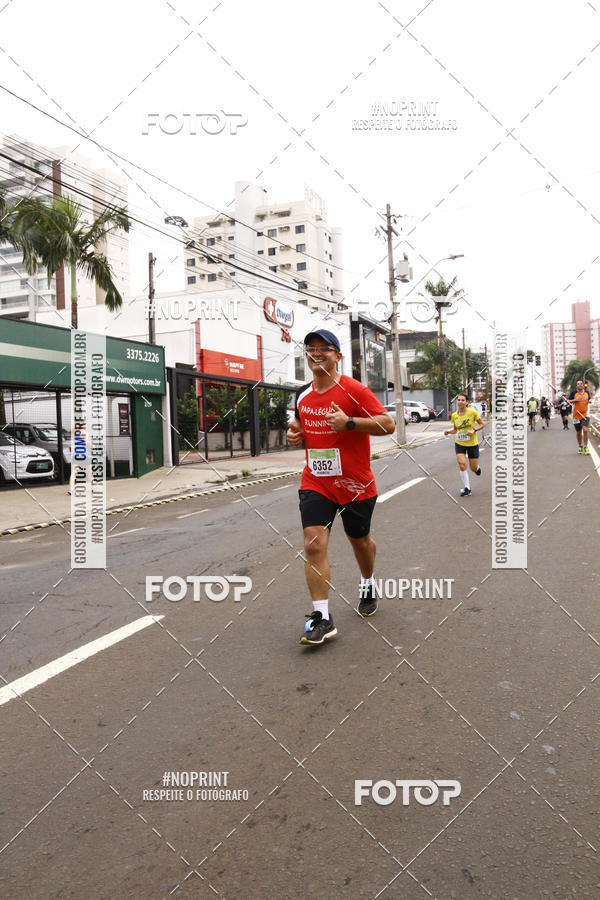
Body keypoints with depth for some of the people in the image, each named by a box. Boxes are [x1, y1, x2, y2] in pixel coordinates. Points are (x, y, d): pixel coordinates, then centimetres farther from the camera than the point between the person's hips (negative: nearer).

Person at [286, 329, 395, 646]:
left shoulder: (353, 389, -12)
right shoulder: (303, 394, 6)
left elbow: (388, 424, -16)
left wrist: (348, 422, -26)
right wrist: (295, 435, 1)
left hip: (355, 484, -3)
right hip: (315, 483, 3)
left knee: (360, 540, 17)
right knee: (313, 544, -13)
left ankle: (367, 585, 48)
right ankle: (322, 618, -7)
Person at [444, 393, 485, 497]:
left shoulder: (472, 412, -12)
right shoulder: (454, 415, -2)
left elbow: (481, 424, -2)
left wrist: (474, 430, -20)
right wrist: (448, 431, -9)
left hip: (472, 444, -2)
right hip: (459, 444, 2)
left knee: (474, 468, 6)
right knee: (462, 465, -13)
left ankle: (477, 468, 46)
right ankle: (467, 488, 1)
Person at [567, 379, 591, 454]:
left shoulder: (587, 392, 5)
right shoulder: (574, 393, -4)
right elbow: (568, 401, -1)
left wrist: (589, 401, -1)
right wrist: (575, 400, -17)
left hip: (585, 414, 0)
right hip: (576, 415, 0)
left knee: (585, 430, -18)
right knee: (578, 432, 10)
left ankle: (585, 447, -7)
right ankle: (580, 446, 31)